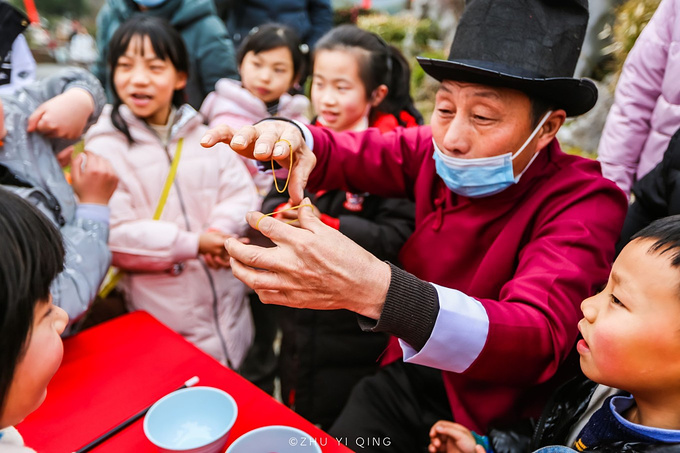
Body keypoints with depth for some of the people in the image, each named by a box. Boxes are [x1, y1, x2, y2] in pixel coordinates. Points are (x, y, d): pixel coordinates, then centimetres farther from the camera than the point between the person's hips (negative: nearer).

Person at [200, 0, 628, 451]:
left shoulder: (585, 205, -22)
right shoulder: (439, 151, -10)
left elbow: (539, 340, -36)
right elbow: (341, 153, -4)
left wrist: (375, 290, -52)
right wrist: (289, 138, -30)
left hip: (489, 416, -3)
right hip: (412, 371, 3)